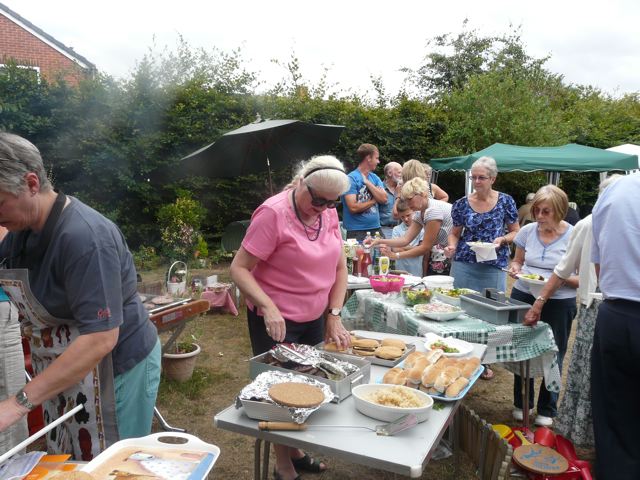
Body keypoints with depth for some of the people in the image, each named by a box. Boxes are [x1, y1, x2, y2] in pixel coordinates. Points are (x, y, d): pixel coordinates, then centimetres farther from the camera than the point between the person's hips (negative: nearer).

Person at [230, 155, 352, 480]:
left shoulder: (329, 213, 1)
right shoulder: (273, 213, -20)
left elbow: (339, 267, 7)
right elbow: (239, 269, -19)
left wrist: (334, 316, -2)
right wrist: (269, 307, -32)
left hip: (314, 319, 7)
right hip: (276, 323, -6)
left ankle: (296, 453, 38)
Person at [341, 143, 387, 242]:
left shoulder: (375, 178, 12)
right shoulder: (351, 178, -9)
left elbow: (383, 199, -2)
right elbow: (353, 207, -18)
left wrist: (367, 182, -8)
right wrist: (374, 200, -3)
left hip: (376, 229, 6)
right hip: (357, 231, -6)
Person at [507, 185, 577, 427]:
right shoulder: (528, 231, 0)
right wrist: (515, 269, -8)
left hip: (559, 303, -3)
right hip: (523, 296, 3)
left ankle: (547, 410, 28)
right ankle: (522, 403, 33)